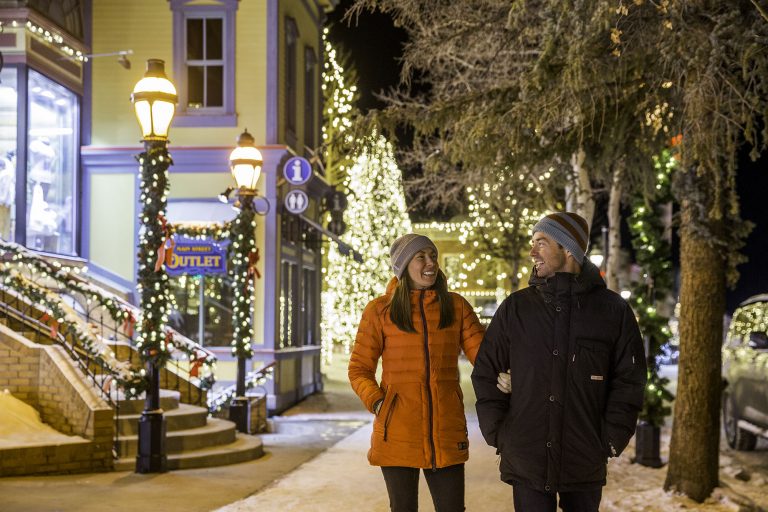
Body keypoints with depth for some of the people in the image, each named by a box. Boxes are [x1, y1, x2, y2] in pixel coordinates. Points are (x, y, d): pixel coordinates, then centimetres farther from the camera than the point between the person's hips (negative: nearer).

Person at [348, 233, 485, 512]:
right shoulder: (379, 310, 1)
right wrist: (377, 403, -12)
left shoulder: (455, 306, 6)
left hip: (446, 432, 1)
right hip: (397, 433, -1)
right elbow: (359, 369, 4)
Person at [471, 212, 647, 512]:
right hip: (526, 462, 0)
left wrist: (611, 439, -3)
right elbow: (486, 374, 7)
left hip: (585, 465, 0)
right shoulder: (515, 308, 4)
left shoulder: (613, 310, 1)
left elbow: (628, 381, 3)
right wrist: (498, 433, 0)